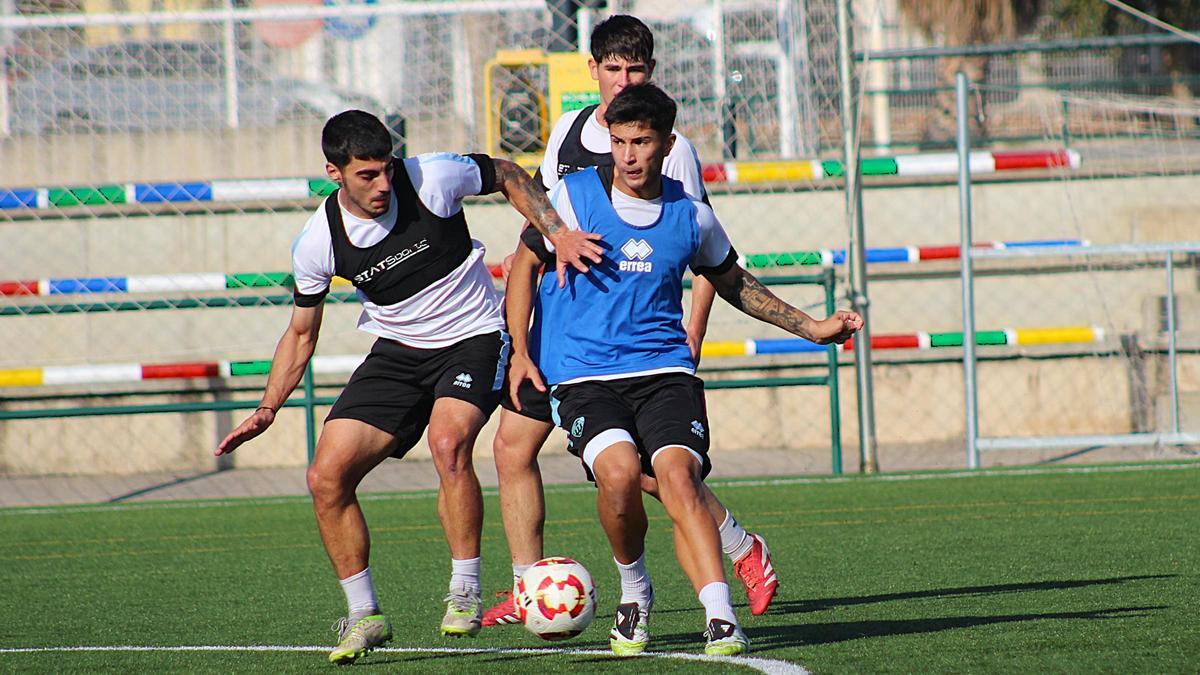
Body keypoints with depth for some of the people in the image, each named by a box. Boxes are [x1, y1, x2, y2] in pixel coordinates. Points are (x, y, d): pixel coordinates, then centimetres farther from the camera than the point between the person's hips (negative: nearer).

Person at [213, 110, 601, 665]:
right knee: (327, 477, -9)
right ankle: (364, 616, 7)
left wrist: (558, 234, -13)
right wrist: (267, 409, -2)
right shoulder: (318, 243, -10)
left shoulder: (431, 178, -18)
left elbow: (508, 176, 1)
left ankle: (465, 592, -20)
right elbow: (301, 332, 6)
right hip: (398, 351, 4)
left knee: (448, 441, -33)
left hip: (473, 339, -4)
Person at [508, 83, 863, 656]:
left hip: (664, 371, 1)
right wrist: (520, 352, 2)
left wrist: (811, 327, 25)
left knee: (677, 474, -26)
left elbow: (732, 282, 26)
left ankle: (720, 620, -33)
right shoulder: (575, 196, 1)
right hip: (585, 376, -1)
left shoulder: (690, 216, 8)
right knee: (619, 472, -28)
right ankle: (634, 593, -1)